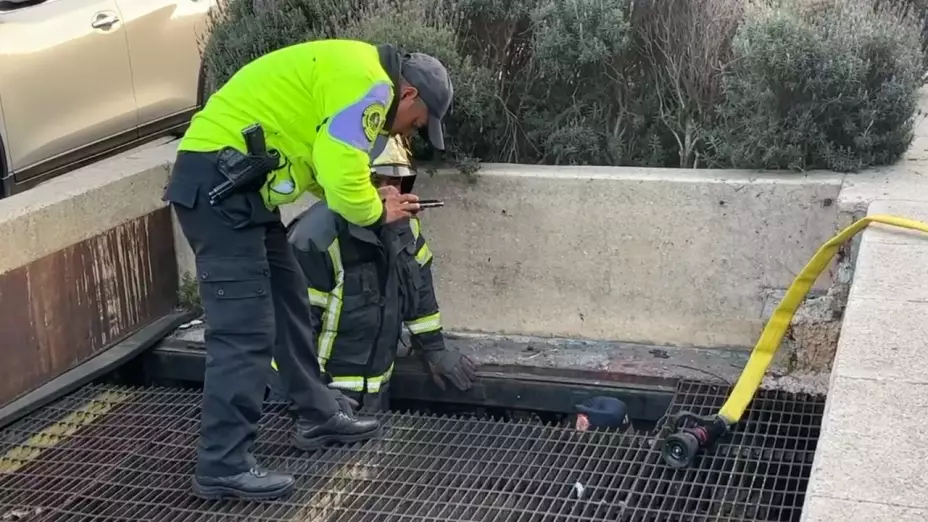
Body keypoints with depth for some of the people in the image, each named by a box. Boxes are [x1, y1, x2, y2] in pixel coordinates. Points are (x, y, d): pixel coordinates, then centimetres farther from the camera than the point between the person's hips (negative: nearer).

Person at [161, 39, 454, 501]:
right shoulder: (368, 83, -14)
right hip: (216, 184, -11)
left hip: (235, 185, 11)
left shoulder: (352, 73, 20)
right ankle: (223, 466, -4)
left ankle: (317, 416, 30)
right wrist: (378, 212, 0)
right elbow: (341, 178, -19)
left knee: (287, 300, 18)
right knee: (245, 330, -11)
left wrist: (369, 198, 11)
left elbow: (323, 164, 23)